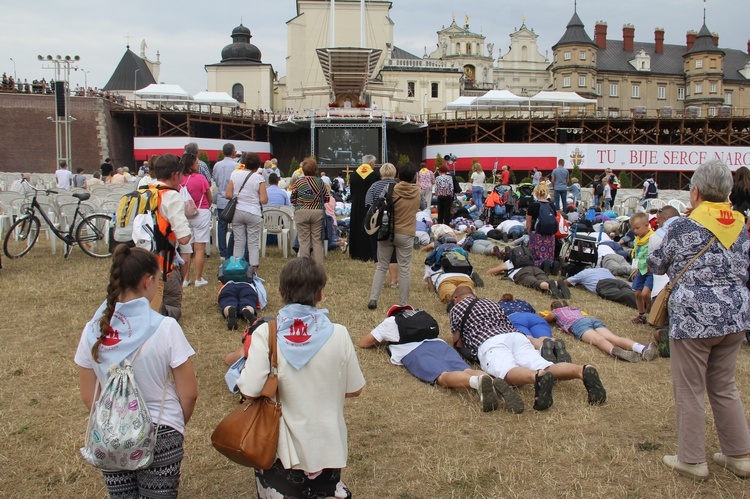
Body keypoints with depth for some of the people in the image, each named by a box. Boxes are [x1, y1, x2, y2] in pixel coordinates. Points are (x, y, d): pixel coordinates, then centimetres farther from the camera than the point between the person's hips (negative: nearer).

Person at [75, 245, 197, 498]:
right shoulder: (165, 327, -17)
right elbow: (189, 394, -10)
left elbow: (87, 396, 4)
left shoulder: (93, 330, -5)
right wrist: (177, 424, 8)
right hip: (160, 435, -3)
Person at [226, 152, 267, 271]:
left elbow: (228, 195, 0)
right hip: (253, 213, -3)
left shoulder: (234, 174, 2)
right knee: (253, 244, 3)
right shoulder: (258, 178, -6)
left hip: (237, 212, 3)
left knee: (238, 243, 9)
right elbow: (264, 200, -10)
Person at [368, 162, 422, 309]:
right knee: (404, 270, 6)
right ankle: (403, 304, 9)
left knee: (381, 267, 11)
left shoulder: (391, 190, -8)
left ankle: (373, 299, 6)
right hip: (406, 235, 0)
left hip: (387, 232, 0)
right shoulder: (417, 192, -2)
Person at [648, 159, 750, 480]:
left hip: (694, 317, -6)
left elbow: (657, 265, 4)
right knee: (724, 387, 20)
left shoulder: (683, 228, -11)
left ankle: (692, 460, 16)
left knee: (690, 390, 6)